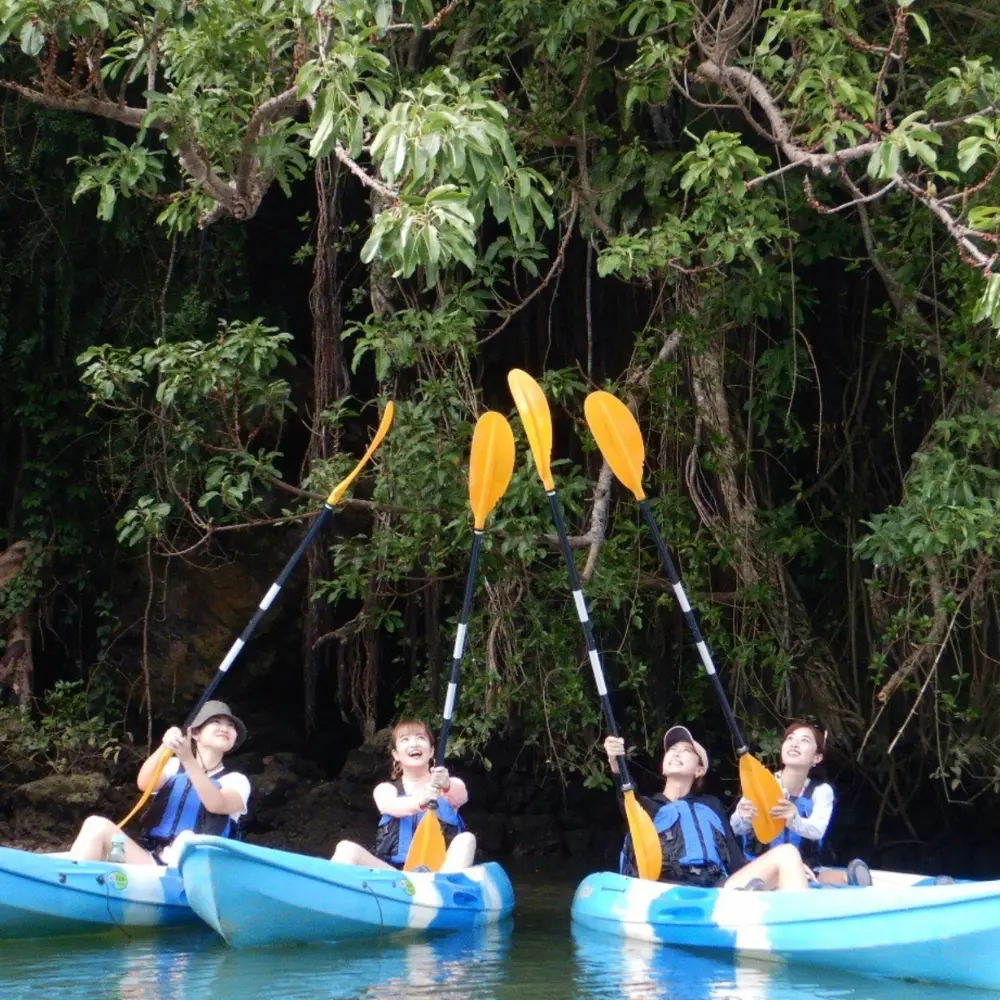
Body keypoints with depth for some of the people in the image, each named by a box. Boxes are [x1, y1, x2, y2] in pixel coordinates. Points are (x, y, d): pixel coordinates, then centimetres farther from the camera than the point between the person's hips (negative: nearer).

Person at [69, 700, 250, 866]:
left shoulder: (236, 781, 13)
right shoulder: (174, 767, 21)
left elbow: (216, 805, -11)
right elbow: (144, 784, -2)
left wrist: (188, 760, -23)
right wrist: (164, 749, -21)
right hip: (150, 862, 3)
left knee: (188, 838, -36)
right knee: (97, 825, -18)